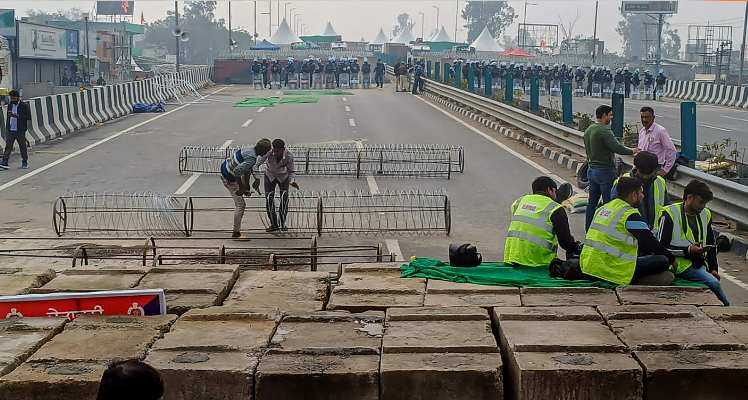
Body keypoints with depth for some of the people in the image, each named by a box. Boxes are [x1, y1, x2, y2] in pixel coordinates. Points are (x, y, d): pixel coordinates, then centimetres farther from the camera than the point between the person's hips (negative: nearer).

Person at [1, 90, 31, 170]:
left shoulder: (24, 105, -5)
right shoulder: (10, 105, 12)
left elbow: (29, 117, -10)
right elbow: (8, 117, 21)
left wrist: (18, 116, -21)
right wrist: (7, 128, 15)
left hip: (20, 131, -4)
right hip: (10, 130, 4)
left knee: (23, 146, 6)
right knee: (8, 146, -4)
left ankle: (24, 162, 18)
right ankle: (4, 163, -8)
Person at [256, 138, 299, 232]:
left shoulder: (289, 156, -29)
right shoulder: (269, 152, -31)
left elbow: (292, 171, -17)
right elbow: (259, 161, -39)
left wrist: (292, 181, -34)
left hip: (283, 177, 0)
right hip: (270, 176, 1)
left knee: (284, 197, -18)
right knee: (269, 198, -11)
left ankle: (282, 223, -8)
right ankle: (274, 224, 1)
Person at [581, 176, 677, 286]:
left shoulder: (602, 208, 15)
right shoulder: (630, 215, -10)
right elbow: (650, 242, -8)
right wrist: (672, 259, 9)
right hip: (612, 271, -8)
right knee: (662, 261, -3)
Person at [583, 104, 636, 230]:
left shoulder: (588, 130, 9)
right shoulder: (604, 131, -18)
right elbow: (617, 148, -23)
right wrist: (633, 151, -9)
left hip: (591, 169, 9)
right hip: (605, 170, -9)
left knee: (592, 201, 14)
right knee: (608, 202, -1)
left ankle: (588, 229, 19)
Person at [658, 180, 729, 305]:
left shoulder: (705, 214, 15)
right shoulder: (670, 214, -6)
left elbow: (712, 244, 23)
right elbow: (662, 247, -9)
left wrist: (713, 268, 12)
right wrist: (688, 250, -18)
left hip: (699, 263, 6)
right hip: (681, 264, -6)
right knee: (713, 283, -24)